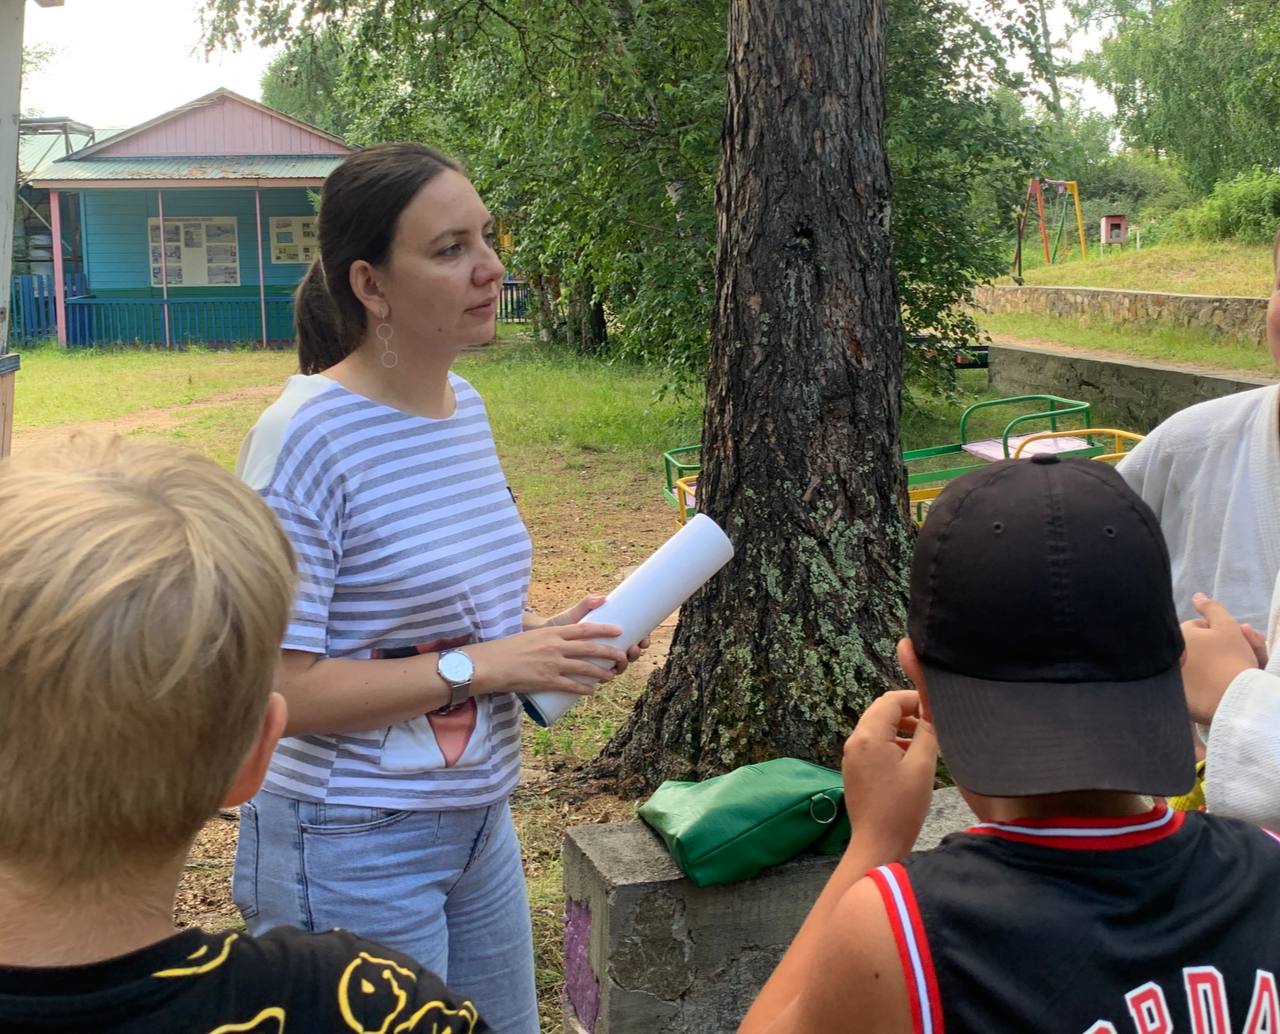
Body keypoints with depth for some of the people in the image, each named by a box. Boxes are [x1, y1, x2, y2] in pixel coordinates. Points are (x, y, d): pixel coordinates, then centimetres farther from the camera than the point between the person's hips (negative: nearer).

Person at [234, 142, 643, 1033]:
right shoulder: (306, 438, -21)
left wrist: (544, 642, -1)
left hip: (480, 825, 8)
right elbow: (280, 687, -23)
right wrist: (483, 666, -22)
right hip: (354, 852, -8)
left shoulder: (467, 406, 4)